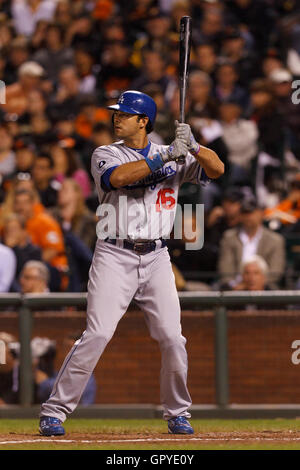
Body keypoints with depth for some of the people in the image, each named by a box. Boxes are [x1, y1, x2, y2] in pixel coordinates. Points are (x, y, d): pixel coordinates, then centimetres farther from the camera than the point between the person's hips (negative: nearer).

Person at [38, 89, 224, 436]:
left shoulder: (174, 158, 11)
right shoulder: (105, 155, 3)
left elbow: (216, 169, 2)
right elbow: (118, 176, -20)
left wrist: (192, 145, -15)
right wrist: (166, 155, -21)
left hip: (156, 258, 3)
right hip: (115, 256, -3)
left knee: (172, 337, -3)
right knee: (97, 334, -13)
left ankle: (177, 413, 16)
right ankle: (54, 412, -8)